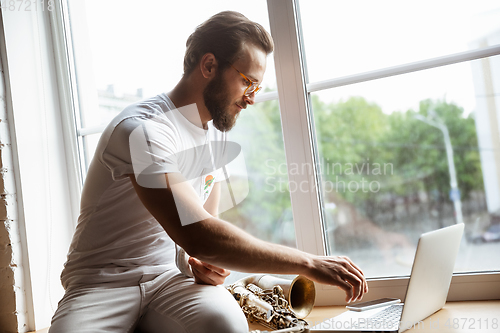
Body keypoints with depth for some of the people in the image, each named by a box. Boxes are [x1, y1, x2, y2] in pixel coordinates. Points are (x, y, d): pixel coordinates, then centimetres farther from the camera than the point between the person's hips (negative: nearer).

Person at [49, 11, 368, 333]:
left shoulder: (217, 134, 9)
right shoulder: (142, 130, -21)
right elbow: (196, 234, -31)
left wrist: (207, 263, -10)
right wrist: (308, 263, -25)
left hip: (169, 276, 5)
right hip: (102, 283, -4)